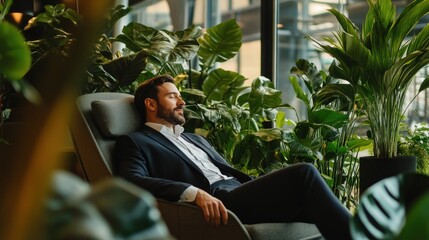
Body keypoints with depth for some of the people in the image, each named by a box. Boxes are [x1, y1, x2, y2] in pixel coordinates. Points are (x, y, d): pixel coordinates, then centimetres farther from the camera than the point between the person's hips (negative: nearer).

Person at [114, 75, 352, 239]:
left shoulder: (195, 139, 33)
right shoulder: (135, 142, 9)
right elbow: (132, 181, -11)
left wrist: (266, 185, 6)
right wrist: (194, 193, -26)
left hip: (241, 193, 7)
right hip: (217, 201, -7)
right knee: (303, 173, -25)